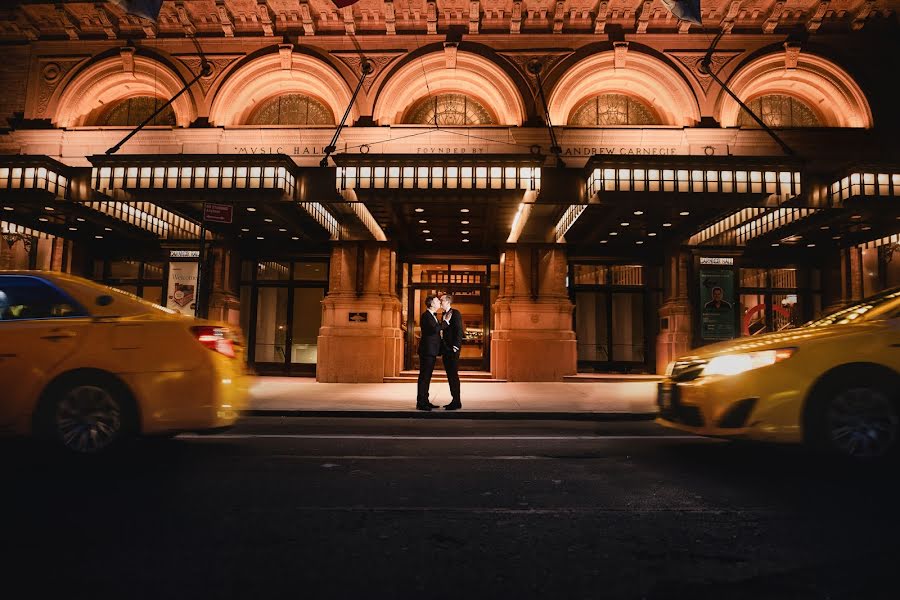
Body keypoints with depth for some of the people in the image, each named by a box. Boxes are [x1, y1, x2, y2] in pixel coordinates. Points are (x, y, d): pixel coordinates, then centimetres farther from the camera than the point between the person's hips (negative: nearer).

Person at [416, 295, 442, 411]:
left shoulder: (433, 315, 17)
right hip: (427, 350, -10)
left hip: (431, 351, 10)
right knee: (424, 376, -7)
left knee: (427, 376, 13)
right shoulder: (426, 316, -14)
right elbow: (434, 329, -26)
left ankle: (425, 401, 20)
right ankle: (420, 403, -4)